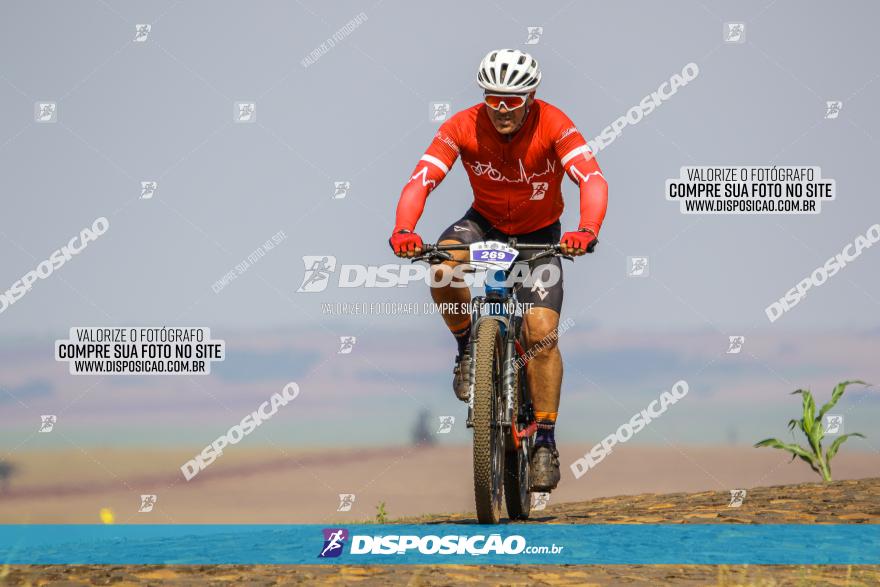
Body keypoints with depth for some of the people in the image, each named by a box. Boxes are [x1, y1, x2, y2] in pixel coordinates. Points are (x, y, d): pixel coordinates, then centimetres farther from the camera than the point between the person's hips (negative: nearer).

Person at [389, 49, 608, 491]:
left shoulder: (553, 126, -26)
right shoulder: (463, 127, -22)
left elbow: (592, 179, -37)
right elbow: (421, 178, -29)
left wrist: (587, 230, -56)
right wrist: (403, 229, -48)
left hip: (539, 234, -1)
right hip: (484, 223, 1)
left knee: (542, 332, -16)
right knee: (442, 270, -31)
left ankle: (545, 441, -3)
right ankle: (467, 347, -2)